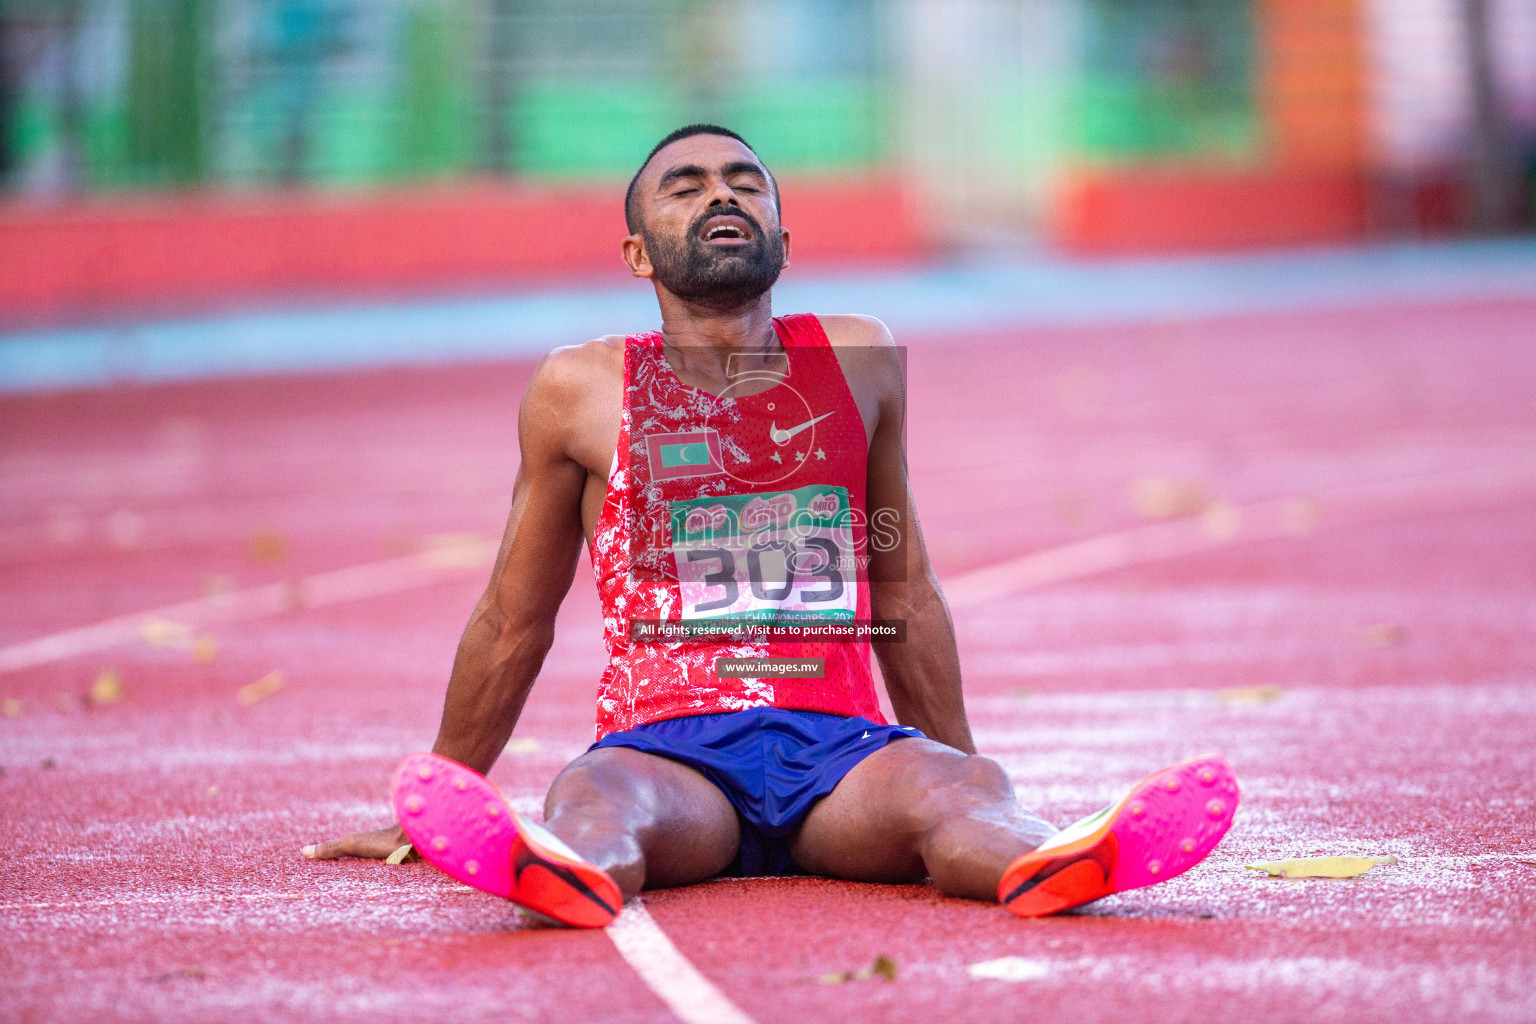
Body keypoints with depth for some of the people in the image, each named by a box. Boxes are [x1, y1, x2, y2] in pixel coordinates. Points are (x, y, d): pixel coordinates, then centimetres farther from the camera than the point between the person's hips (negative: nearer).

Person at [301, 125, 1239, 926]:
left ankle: (1050, 861, -65)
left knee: (955, 785, -33)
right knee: (597, 798, -37)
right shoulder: (581, 390, 9)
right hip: (667, 745, -1)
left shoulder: (862, 362, 15)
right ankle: (564, 868, -70)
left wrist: (962, 766, 31)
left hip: (839, 742, 1)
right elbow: (514, 621, 20)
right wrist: (427, 808, 25)